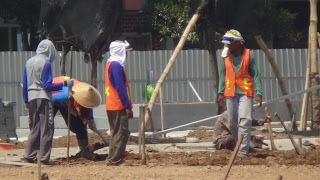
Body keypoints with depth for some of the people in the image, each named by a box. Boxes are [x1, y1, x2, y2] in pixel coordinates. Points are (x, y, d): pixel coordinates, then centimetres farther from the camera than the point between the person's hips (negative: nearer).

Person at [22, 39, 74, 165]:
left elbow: (24, 84, 12)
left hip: (31, 98, 7)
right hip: (43, 97, -7)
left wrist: (26, 100, 19)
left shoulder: (29, 62, 10)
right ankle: (44, 158, -1)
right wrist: (64, 84, -10)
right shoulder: (46, 63, -10)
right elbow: (47, 85, -14)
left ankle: (28, 156, 9)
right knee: (46, 129, 0)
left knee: (34, 129, 14)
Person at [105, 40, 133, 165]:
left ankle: (113, 158, 14)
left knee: (116, 133, 14)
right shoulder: (116, 66, -14)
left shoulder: (110, 64, 17)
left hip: (111, 106, 10)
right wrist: (127, 106, -18)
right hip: (118, 106, -10)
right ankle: (115, 159, -10)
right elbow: (120, 88, -19)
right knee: (121, 133, -8)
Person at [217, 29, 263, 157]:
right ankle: (238, 145, 26)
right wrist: (220, 92, 8)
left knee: (244, 121, -13)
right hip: (230, 93, 4)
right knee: (232, 123, 7)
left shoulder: (248, 55, -4)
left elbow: (255, 75, -2)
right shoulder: (226, 56, 6)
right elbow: (222, 74, 13)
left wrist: (258, 93, -7)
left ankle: (243, 150, -14)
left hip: (245, 92, -4)